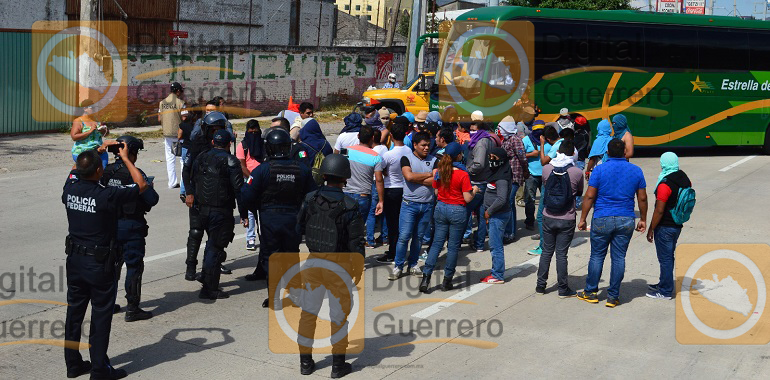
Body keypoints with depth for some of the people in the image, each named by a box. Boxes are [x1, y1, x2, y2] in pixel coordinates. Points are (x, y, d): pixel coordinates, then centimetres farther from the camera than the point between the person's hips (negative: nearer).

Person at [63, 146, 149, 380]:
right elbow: (142, 185, -11)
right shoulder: (108, 196, -22)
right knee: (101, 316, 4)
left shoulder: (70, 189, -6)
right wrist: (125, 158, -2)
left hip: (74, 260, 6)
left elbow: (75, 169, 19)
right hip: (101, 264, -6)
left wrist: (98, 150, 21)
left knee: (74, 311, 16)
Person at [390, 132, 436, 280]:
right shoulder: (407, 158, -1)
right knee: (404, 236, -6)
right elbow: (409, 176, -19)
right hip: (409, 204, -3)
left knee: (418, 237, 9)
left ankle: (412, 265, 20)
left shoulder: (433, 160, 6)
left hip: (427, 205, 3)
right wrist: (428, 175, -7)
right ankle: (398, 267, 3)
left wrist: (416, 179, -10)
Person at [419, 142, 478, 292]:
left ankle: (426, 276, 2)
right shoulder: (463, 174, -15)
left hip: (440, 208, 5)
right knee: (453, 246, 6)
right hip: (457, 211, -4)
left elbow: (436, 192, 8)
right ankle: (447, 281, 13)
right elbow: (467, 199, -12)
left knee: (437, 243, 11)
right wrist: (474, 190, 6)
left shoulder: (439, 172, -1)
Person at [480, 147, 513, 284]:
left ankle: (498, 276, 3)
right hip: (494, 215, 10)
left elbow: (501, 199, -27)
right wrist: (488, 211, 13)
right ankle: (496, 272, 25)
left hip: (499, 215, -10)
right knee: (494, 245, 16)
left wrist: (489, 211, -16)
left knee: (495, 245, -4)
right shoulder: (496, 173, 12)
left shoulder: (502, 178, -19)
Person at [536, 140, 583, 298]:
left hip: (548, 218, 2)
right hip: (567, 219, -2)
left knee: (546, 252, 13)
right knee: (561, 254, 4)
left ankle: (540, 285, 19)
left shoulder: (546, 168, -5)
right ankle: (563, 289, 11)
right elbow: (580, 192, 6)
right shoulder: (577, 172, -11)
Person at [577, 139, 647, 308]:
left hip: (602, 220, -2)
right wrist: (643, 219, 18)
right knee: (619, 258, 6)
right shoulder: (636, 171, 3)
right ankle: (613, 297, 10)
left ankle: (591, 292, 16)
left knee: (597, 256, 8)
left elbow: (589, 196, -7)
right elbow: (642, 198, 7)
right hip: (626, 221, 2)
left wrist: (583, 219, 1)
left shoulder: (599, 170, -5)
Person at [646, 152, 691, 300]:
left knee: (665, 258, 1)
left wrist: (651, 229, -13)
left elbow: (659, 210, -22)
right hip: (677, 226, 8)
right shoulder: (685, 180, 4)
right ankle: (664, 284, 34)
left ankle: (665, 291, 8)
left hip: (665, 227, -8)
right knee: (669, 256, 20)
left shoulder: (665, 185, -22)